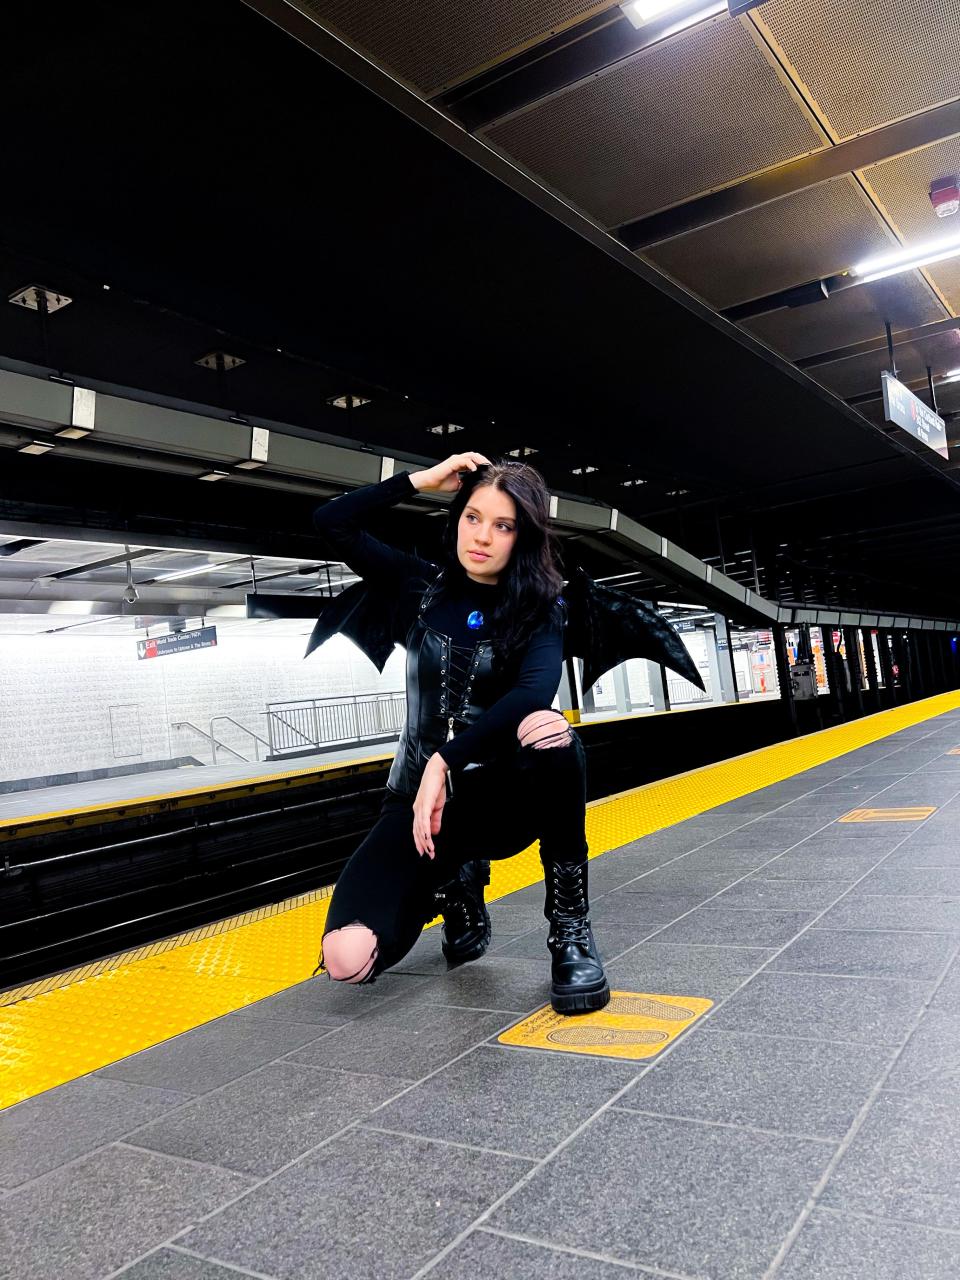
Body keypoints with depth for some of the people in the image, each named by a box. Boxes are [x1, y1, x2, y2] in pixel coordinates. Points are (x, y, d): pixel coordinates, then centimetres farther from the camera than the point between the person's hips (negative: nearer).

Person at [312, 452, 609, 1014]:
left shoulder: (540, 606, -4)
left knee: (550, 733, -39)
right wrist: (421, 479, -3)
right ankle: (454, 885, 15)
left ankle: (571, 928, -17)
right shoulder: (423, 587, 5)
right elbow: (332, 524, 0)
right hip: (421, 797, 2)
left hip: (506, 794, -2)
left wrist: (446, 761, -34)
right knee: (348, 960, -20)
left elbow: (535, 692, -24)